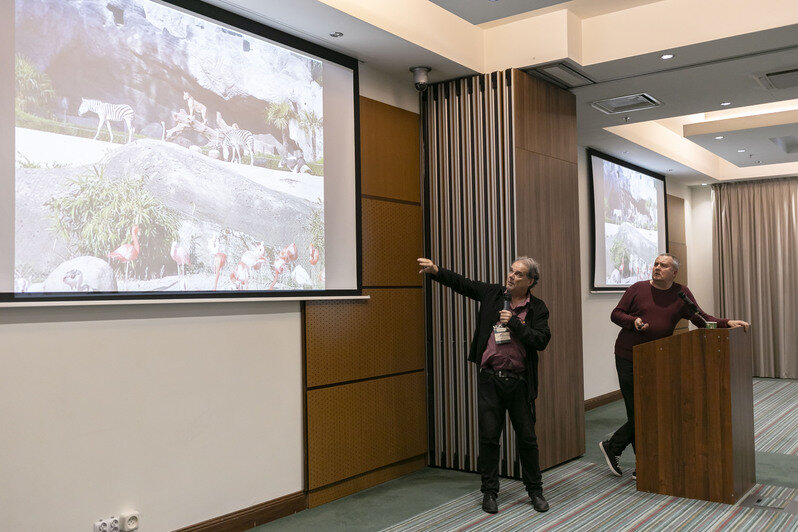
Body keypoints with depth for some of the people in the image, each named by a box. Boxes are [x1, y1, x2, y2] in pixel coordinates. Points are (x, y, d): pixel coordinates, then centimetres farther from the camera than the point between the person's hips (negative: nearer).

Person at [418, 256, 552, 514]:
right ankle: (489, 492, 20)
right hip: (490, 379, 1)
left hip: (519, 382, -1)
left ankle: (535, 490, 27)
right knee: (488, 437, 6)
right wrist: (435, 270, -4)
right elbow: (461, 283, 7)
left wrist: (514, 323, -16)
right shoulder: (492, 294, 5)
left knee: (527, 438, 9)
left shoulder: (537, 308, 0)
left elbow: (541, 340, -11)